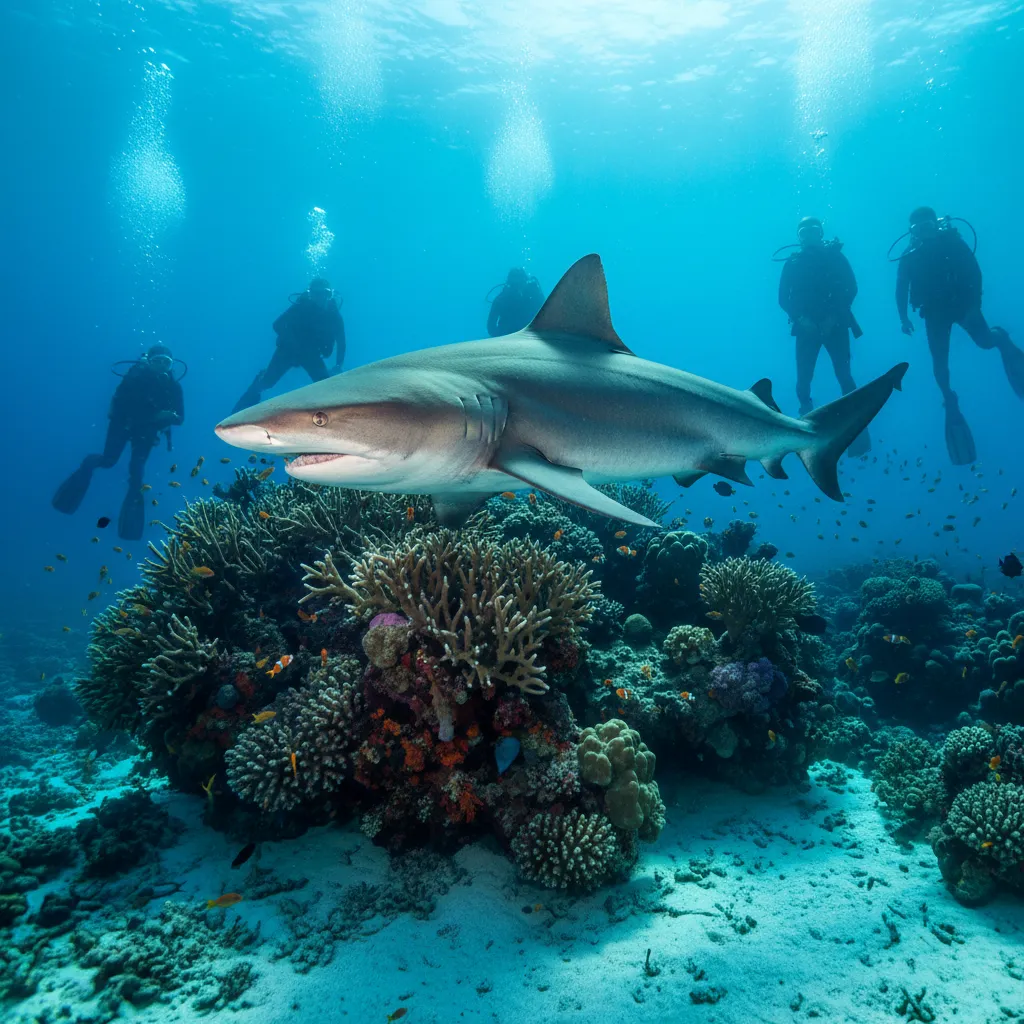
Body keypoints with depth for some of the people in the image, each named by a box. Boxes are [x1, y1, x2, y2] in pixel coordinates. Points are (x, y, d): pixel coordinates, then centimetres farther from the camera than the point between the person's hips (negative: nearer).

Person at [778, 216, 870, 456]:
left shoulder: (835, 256, 4)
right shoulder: (792, 263, 7)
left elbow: (851, 289, -1)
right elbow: (783, 298, 4)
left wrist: (834, 317, -14)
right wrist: (800, 318, -13)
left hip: (834, 325, -1)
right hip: (807, 327, 1)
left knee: (844, 377, -8)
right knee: (803, 379, -9)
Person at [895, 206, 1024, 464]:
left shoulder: (952, 241, -12)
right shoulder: (909, 255, -7)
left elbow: (973, 270, -14)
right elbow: (901, 289, -2)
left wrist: (975, 303, -23)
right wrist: (903, 318, -12)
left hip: (962, 302, -1)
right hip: (935, 311, 1)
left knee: (985, 341, -10)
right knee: (939, 360, -4)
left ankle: (1001, 339, 27)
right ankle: (950, 402, 11)